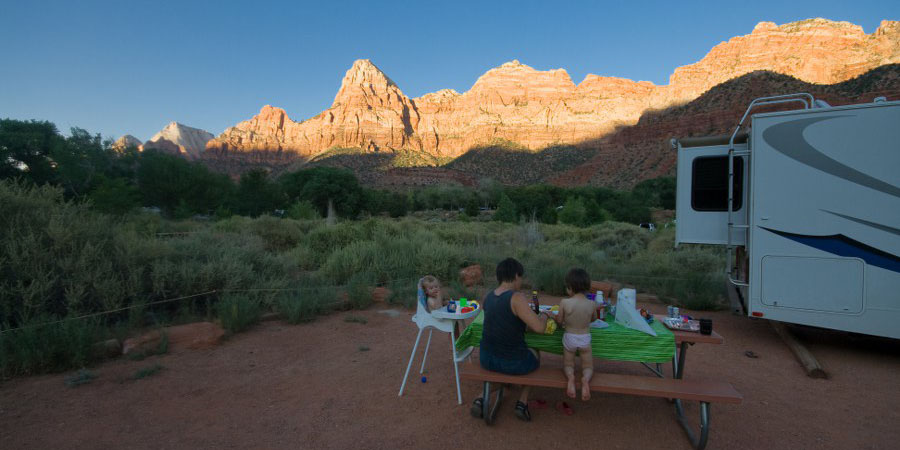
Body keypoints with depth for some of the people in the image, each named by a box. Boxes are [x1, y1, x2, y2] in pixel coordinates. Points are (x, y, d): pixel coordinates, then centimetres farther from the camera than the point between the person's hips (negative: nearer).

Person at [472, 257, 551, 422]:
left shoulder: (488, 297, 0)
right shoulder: (516, 298, -21)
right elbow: (539, 327, -23)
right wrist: (543, 316, -3)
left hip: (486, 359, 4)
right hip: (514, 363, -4)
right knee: (535, 354, 29)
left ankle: (482, 398, 21)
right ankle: (522, 402, 24)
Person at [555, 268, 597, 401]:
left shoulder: (564, 302, -21)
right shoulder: (592, 304, -13)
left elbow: (559, 321, -7)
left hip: (569, 338, -1)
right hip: (585, 338, 1)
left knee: (567, 364, 19)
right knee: (588, 366, 18)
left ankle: (570, 376, -16)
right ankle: (586, 379, -17)